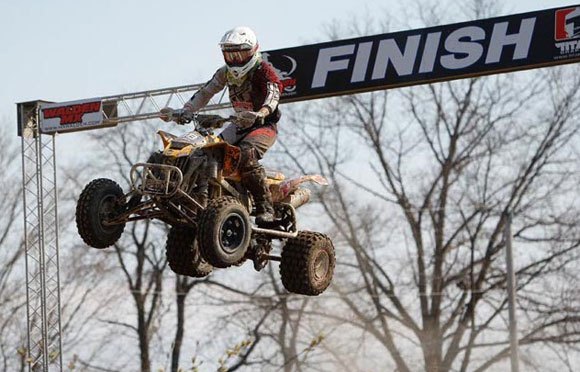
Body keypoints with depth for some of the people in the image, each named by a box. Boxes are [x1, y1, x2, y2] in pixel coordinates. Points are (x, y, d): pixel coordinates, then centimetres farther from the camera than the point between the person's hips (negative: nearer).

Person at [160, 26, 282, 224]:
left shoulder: (263, 70, -14)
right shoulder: (226, 73, 6)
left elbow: (273, 94, -31)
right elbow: (205, 92, 5)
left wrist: (259, 114, -52)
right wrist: (183, 112, -9)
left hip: (264, 126, -8)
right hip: (240, 125, 8)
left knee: (246, 154, -35)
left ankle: (265, 207, -33)